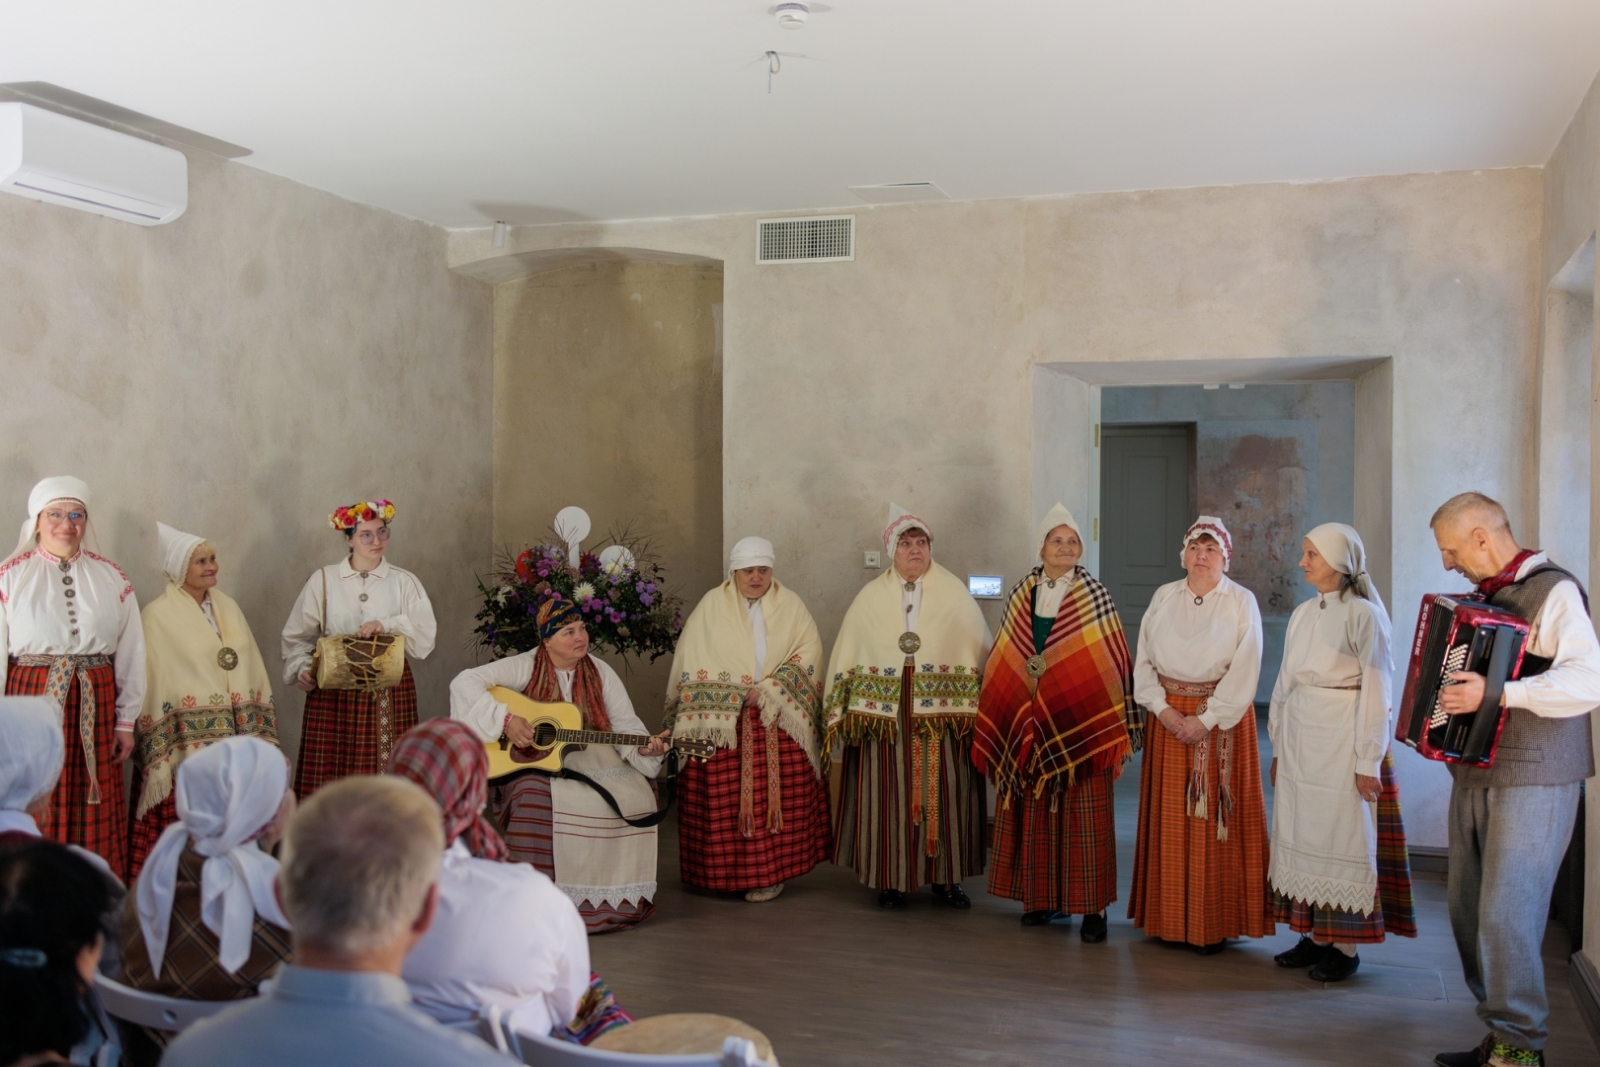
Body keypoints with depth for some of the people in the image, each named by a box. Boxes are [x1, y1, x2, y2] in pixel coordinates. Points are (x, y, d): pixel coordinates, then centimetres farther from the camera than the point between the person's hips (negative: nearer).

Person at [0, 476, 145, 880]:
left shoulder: (111, 578, 8)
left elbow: (130, 653, 8)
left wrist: (126, 721, 5)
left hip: (95, 706, 2)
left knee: (94, 815, 6)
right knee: (35, 814, 2)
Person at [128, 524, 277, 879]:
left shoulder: (228, 607, 14)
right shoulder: (158, 615, -3)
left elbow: (251, 667, 15)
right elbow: (151, 677, -6)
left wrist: (259, 729, 10)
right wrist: (159, 749, -10)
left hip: (236, 733, 5)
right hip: (186, 740, -5)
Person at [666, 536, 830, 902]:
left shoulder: (790, 604, 10)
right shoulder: (712, 604, 8)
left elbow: (809, 651, 1)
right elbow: (692, 659, 4)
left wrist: (771, 687, -10)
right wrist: (730, 695, -8)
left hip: (777, 720, 0)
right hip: (721, 720, 0)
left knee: (774, 795, -4)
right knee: (722, 797, -4)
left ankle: (769, 871, 3)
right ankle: (721, 870, 6)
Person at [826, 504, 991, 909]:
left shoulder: (955, 593, 5)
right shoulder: (871, 597, 8)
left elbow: (980, 650, 3)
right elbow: (847, 656, 7)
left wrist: (979, 708, -3)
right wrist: (841, 713, 1)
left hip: (942, 712, 0)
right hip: (885, 714, 1)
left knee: (944, 793, 2)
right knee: (889, 795, 2)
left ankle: (946, 876, 15)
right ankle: (891, 880, 13)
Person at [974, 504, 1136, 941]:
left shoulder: (1095, 597, -2)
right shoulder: (1021, 594, 7)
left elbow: (1113, 663, -1)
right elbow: (1005, 659, 13)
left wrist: (1114, 724, -5)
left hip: (1082, 721, -3)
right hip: (1030, 721, 3)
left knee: (1086, 814, -1)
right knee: (1034, 810, 7)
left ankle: (1092, 907, 5)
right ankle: (1043, 896, 19)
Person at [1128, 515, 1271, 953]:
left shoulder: (1242, 601, -3)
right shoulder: (1163, 598, 6)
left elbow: (1245, 671, -9)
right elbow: (1143, 661, 5)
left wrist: (1206, 720, -14)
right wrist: (1163, 708, -9)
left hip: (1221, 721, -3)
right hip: (1169, 718, 3)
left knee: (1216, 818, -1)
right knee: (1170, 816, 6)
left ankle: (1215, 923, 7)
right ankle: (1170, 917, 16)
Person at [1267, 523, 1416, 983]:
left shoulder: (1363, 614, -10)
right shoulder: (1302, 615, 10)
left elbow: (1376, 692, -11)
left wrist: (1369, 762, -12)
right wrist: (1279, 747, 14)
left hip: (1342, 743, -7)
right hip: (1300, 744, 7)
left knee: (1343, 838, 1)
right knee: (1301, 836, 9)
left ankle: (1344, 947, 11)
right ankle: (1314, 936, 19)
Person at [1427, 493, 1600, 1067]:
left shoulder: (1553, 591, -12)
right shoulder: (1484, 595, 15)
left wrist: (1498, 693, -31)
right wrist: (1435, 696, 15)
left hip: (1532, 782, -8)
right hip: (1476, 775, 8)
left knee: (1506, 914, -9)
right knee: (1469, 908, 9)